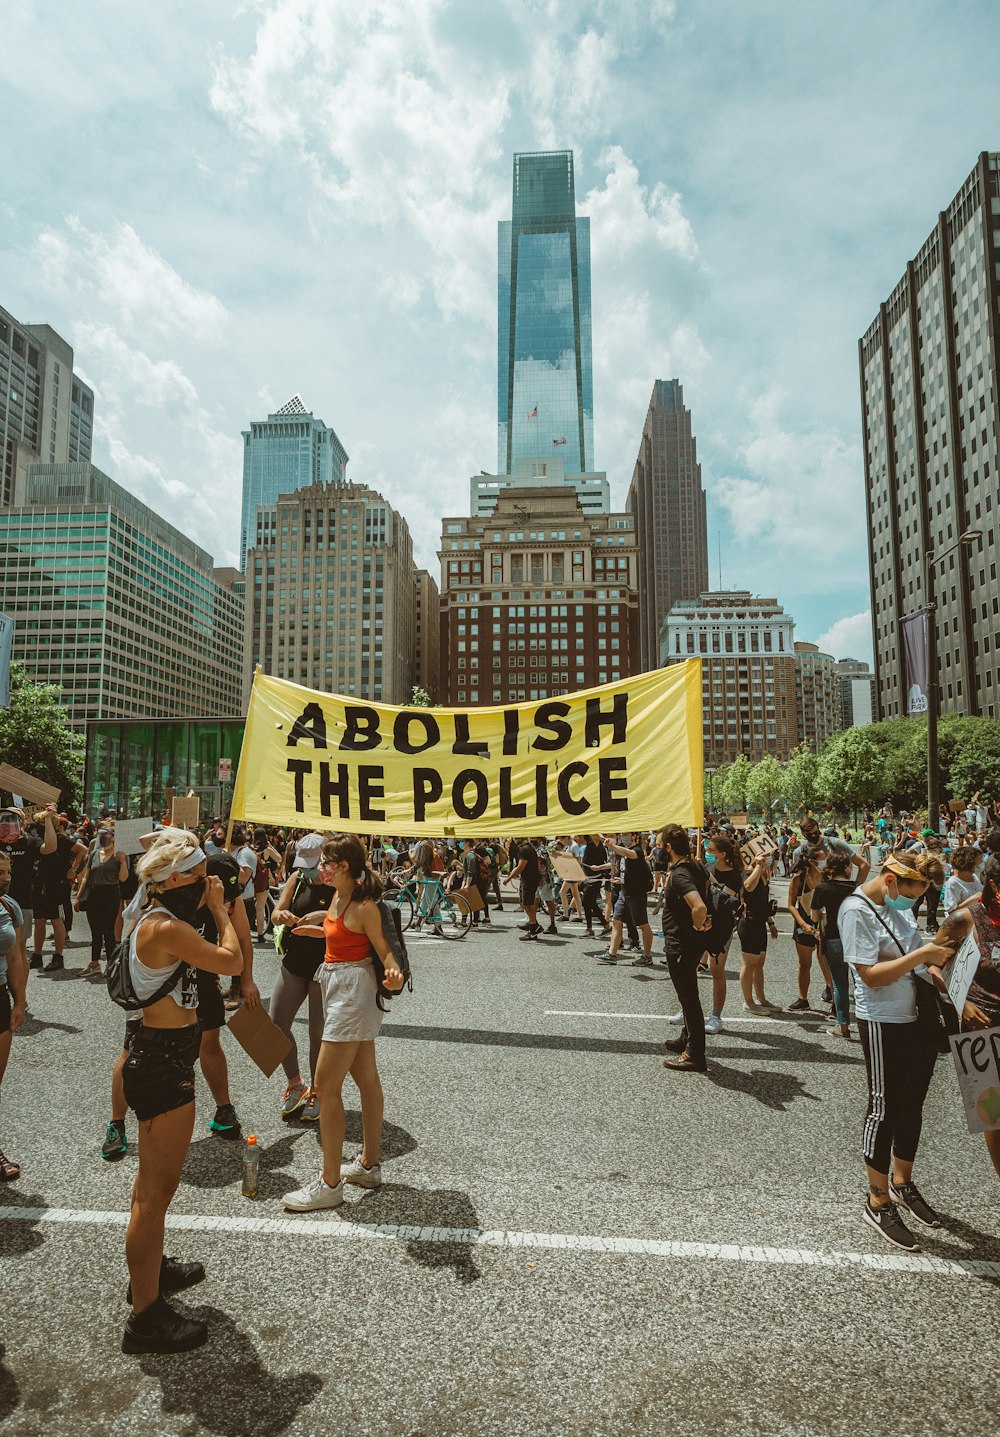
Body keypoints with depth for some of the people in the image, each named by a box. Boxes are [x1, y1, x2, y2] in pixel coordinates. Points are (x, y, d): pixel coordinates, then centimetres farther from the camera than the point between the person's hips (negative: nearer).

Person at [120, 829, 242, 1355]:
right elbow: (231, 960, -19)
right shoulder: (168, 928, -27)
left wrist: (208, 910, 7)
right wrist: (219, 910, -11)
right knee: (157, 1190, 2)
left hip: (155, 1055, 11)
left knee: (153, 1179, 27)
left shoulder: (153, 919, 6)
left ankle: (150, 1267, 47)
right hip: (163, 1066, -11)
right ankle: (146, 1317, 16)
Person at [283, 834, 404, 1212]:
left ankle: (330, 1183, 5)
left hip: (353, 991, -10)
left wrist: (394, 974, -36)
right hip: (337, 987, 10)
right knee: (366, 1079, 17)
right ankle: (369, 1164, 30)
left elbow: (385, 950, -17)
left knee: (326, 1084, -5)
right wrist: (315, 923, 26)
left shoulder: (364, 906, -22)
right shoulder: (338, 897, 5)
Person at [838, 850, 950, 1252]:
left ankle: (902, 1182, 41)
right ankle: (878, 1203, 21)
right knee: (884, 1109, 4)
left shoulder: (898, 902, 4)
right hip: (883, 1023, -8)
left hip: (919, 1017, 8)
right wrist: (920, 956, -25)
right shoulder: (857, 910, -20)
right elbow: (871, 975, -22)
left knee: (912, 1104, 20)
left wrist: (937, 958, 0)